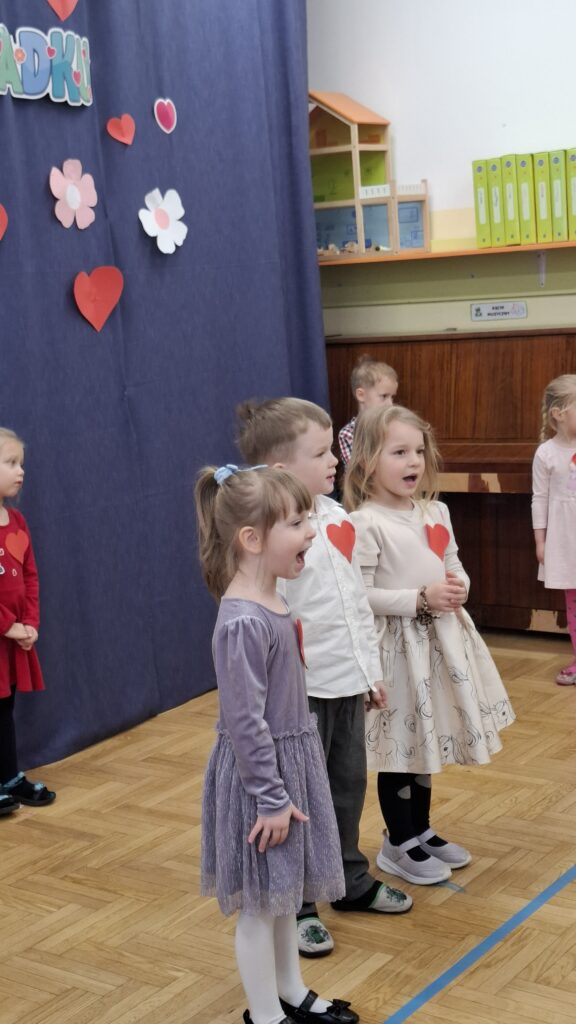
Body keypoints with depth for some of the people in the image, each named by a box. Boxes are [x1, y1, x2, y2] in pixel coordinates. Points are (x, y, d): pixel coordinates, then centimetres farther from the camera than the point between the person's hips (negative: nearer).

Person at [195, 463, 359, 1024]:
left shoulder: (272, 603, 4)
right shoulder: (242, 623, -26)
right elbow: (245, 722, -23)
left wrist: (288, 788, 19)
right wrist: (271, 798, -18)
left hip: (291, 762, 9)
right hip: (258, 774, -9)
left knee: (284, 893, 23)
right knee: (259, 903, 7)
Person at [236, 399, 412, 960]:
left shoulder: (336, 516, 4)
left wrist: (370, 668, 16)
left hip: (347, 683, 7)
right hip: (302, 692, -7)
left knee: (349, 785, 20)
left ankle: (352, 882, 39)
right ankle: (296, 907, 22)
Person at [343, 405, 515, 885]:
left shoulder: (437, 512, 6)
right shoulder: (366, 523, -16)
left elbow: (456, 569, 15)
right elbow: (360, 597, -18)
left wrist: (459, 588, -8)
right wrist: (421, 598, -23)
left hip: (441, 639, 7)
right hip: (397, 645, -7)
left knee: (427, 739, 18)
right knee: (403, 745, 3)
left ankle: (421, 830, 33)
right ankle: (399, 844, 20)